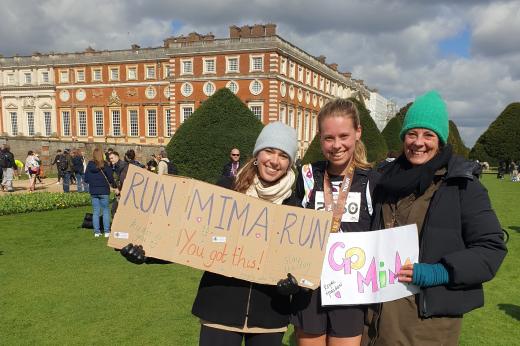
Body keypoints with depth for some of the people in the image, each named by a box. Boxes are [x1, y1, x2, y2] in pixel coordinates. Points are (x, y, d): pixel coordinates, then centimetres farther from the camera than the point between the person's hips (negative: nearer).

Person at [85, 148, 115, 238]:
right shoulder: (105, 165, -11)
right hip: (103, 191, -3)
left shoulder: (89, 165, -4)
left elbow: (86, 179, 1)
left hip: (93, 191, 3)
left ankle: (96, 231, 12)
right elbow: (110, 178, -9)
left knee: (95, 211, 11)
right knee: (105, 210, 7)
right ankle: (106, 231, 4)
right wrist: (112, 184, 12)